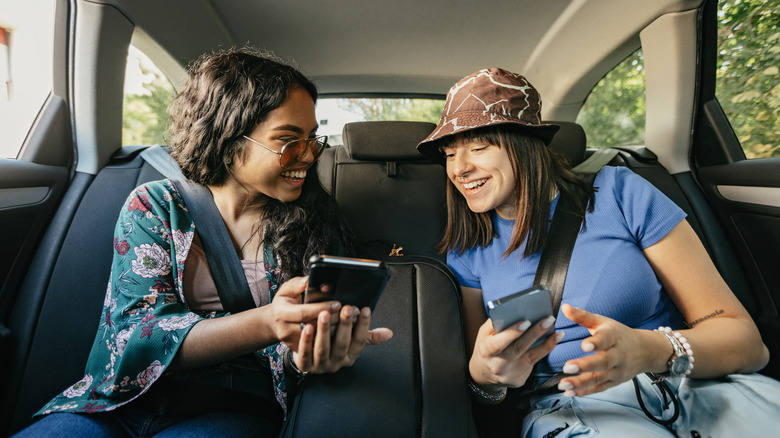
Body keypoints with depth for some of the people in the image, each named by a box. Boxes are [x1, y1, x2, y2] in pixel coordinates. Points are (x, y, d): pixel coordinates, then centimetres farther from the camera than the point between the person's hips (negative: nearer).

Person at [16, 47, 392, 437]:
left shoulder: (316, 224, 3)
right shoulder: (154, 207, 2)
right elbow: (138, 332, -9)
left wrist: (317, 351, -27)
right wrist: (268, 323, -28)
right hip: (126, 401, 2)